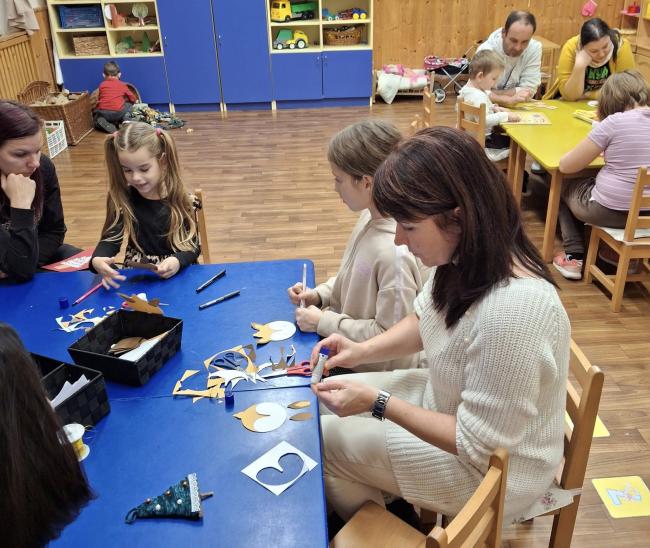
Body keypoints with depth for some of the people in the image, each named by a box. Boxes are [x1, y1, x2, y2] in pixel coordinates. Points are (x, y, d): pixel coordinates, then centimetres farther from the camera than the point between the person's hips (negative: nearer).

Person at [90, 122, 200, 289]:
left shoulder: (180, 200, -8)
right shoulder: (122, 198, -3)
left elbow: (193, 246, -6)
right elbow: (111, 238, -6)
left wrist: (178, 261, -28)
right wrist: (97, 260, -28)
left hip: (176, 275, -3)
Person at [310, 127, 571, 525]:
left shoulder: (510, 312, -39)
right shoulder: (467, 257, -13)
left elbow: (477, 443, -28)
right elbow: (425, 320, 7)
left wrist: (378, 402, -24)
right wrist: (364, 350, -8)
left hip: (492, 468, -8)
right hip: (449, 403, 8)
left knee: (326, 439, 0)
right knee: (326, 401, 11)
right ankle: (392, 513, 32)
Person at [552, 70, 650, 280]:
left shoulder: (614, 122, -14)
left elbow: (565, 165, -8)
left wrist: (590, 151, 11)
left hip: (612, 212, -5)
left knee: (565, 188, 23)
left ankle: (574, 256, 18)